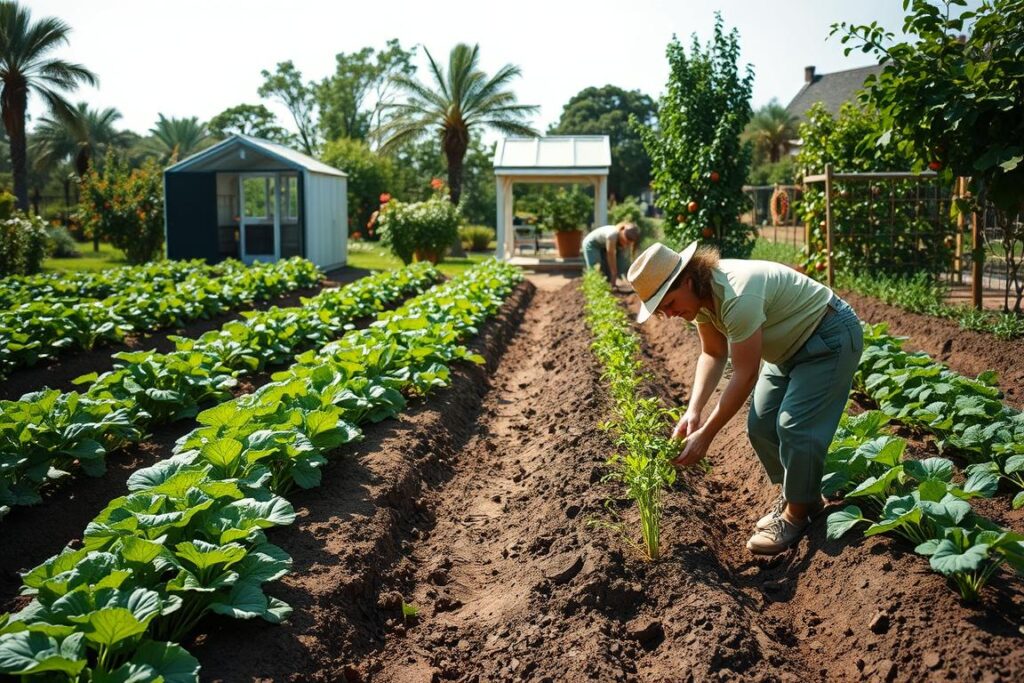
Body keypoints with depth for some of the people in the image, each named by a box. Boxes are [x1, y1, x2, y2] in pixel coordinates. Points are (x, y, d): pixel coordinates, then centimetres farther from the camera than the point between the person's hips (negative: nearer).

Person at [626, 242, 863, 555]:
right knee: (760, 424, 4)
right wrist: (694, 410, -13)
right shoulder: (700, 295, -8)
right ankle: (796, 495, 24)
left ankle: (797, 512, 3)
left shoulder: (737, 296, -37)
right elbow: (713, 353, 0)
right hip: (791, 344, 9)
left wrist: (705, 434, -28)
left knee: (795, 427, -17)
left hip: (830, 337, -9)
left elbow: (745, 375, -33)